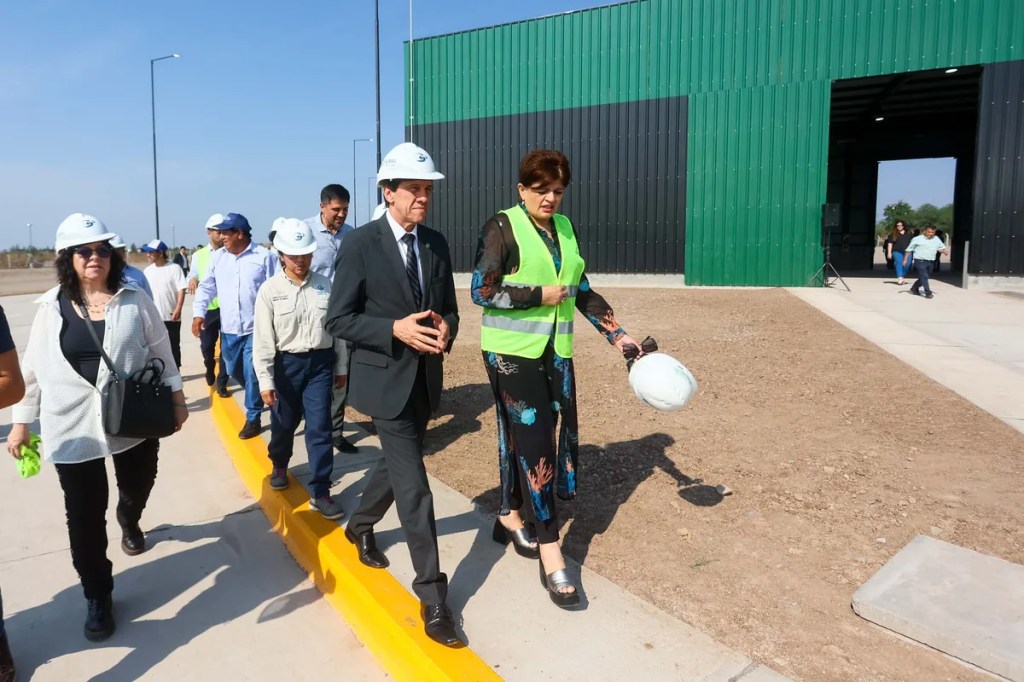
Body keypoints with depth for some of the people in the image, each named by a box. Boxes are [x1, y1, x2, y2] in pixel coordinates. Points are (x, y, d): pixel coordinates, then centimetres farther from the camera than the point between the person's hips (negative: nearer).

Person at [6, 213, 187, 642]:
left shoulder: (134, 301, -3)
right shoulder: (51, 307, -1)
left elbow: (160, 352, 3)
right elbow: (34, 368, 4)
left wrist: (176, 397, 3)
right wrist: (21, 421, 7)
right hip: (73, 425, 0)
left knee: (138, 487, 21)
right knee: (84, 514, 4)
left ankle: (129, 519, 59)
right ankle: (97, 596, 22)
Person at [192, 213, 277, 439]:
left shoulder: (264, 256, -7)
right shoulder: (217, 257, 7)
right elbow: (206, 287, 10)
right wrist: (199, 313, -1)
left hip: (256, 327, -5)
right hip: (229, 328, 5)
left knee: (252, 373, -2)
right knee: (234, 370, 17)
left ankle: (253, 418, 12)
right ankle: (257, 396, 43)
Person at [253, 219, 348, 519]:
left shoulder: (325, 285, -1)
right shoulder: (270, 290, -7)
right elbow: (262, 340, -8)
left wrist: (341, 366, 10)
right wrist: (266, 381, -11)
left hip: (320, 363, 1)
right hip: (286, 363, 0)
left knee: (320, 427, -1)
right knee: (284, 423, 17)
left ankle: (320, 492, 7)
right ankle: (279, 465, 48)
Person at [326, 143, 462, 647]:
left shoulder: (436, 244, 5)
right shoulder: (359, 245, -12)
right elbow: (339, 320, -12)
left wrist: (445, 329, -13)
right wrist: (396, 330, -25)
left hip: (425, 379, 6)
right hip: (385, 380, -6)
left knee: (396, 465, 22)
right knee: (413, 486, -7)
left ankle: (360, 526, 51)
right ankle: (432, 597, 4)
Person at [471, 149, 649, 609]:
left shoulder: (564, 228, 11)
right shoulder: (503, 227, -7)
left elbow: (582, 291, 14)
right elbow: (482, 292, -12)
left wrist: (618, 334, 7)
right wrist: (540, 295, -14)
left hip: (555, 351, 6)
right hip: (513, 352, -6)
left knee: (522, 438, 12)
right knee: (534, 442, -6)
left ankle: (511, 514, 33)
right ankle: (550, 553, 0)